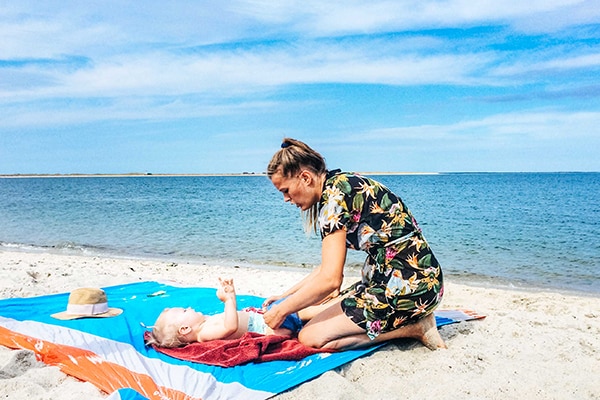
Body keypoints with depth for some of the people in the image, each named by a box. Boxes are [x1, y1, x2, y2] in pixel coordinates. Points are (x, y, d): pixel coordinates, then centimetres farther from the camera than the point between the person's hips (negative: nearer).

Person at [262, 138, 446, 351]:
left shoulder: (334, 195, -17)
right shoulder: (343, 184, 12)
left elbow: (329, 279, -22)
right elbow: (330, 266, 17)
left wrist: (281, 310, -8)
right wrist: (286, 296, 18)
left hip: (408, 286, -10)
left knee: (311, 337, -8)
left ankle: (413, 327, -2)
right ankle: (412, 317, 12)